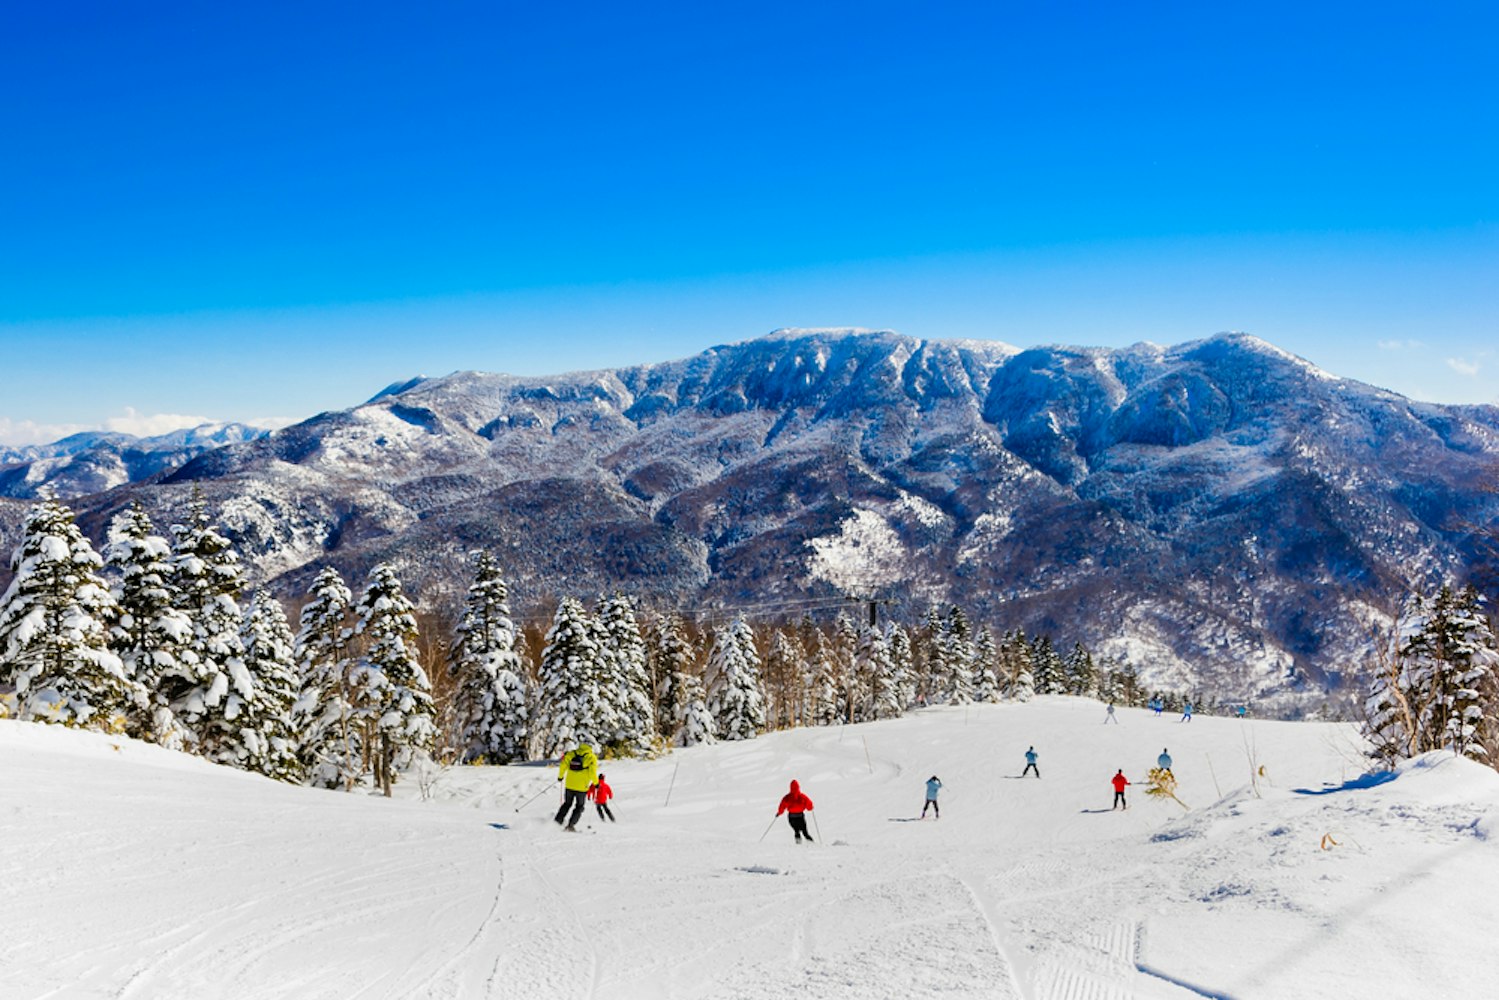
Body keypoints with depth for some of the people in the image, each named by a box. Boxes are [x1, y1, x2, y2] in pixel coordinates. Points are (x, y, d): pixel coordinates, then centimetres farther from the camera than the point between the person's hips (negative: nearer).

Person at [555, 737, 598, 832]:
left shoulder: (571, 753, 2)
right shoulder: (591, 757, -9)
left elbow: (563, 765, -1)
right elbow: (592, 772, -16)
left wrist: (560, 776, 15)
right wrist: (596, 782, -1)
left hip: (569, 785, 4)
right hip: (581, 787, -3)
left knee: (567, 804, 22)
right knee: (579, 807, 11)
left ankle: (558, 821, 16)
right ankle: (571, 825, 1)